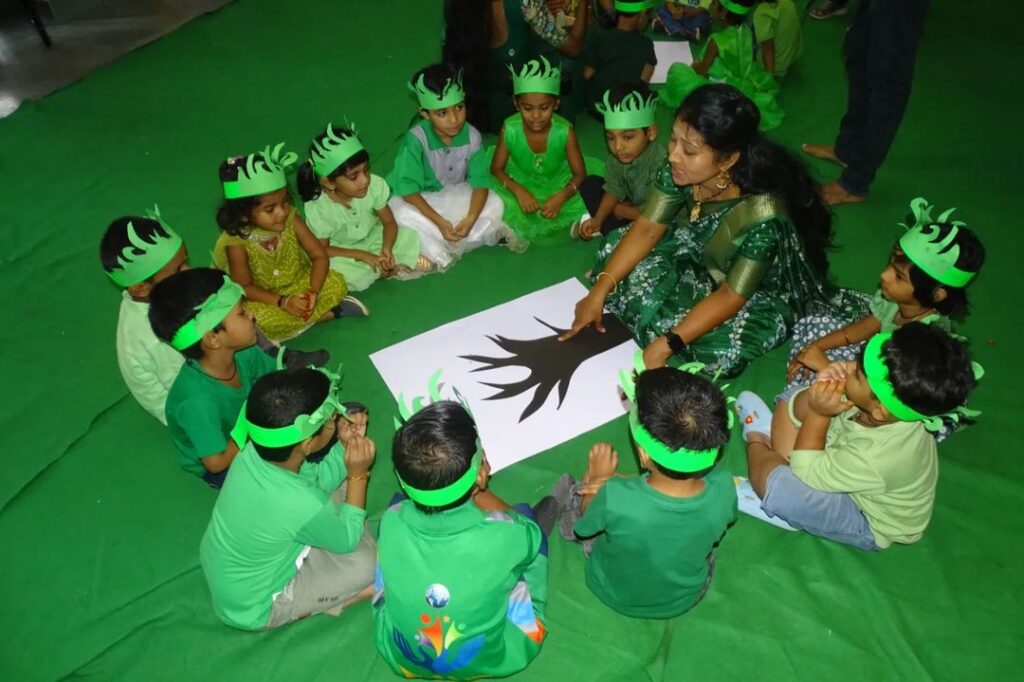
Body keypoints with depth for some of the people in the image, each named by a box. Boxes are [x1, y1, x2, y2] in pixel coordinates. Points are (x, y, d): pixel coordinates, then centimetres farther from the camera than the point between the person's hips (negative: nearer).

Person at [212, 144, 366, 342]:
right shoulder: (237, 240, -23)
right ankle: (330, 313, -20)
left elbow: (320, 256, -12)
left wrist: (313, 292, -28)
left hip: (299, 285, 2)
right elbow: (245, 287, -17)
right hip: (266, 299, -2)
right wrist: (283, 302, -29)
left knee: (336, 283, -19)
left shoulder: (291, 220, -16)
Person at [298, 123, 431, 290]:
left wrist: (386, 248, -32)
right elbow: (322, 249, -17)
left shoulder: (375, 185, -24)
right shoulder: (318, 208, -29)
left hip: (373, 238, 1)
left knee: (410, 237, -16)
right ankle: (388, 268, -14)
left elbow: (389, 222, -11)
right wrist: (361, 256, -28)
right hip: (343, 252, -1)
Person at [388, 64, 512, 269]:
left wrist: (471, 218, -33)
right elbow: (408, 190, -25)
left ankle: (438, 247, -24)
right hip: (420, 200, -3)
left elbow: (480, 182, -15)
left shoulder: (471, 135, -16)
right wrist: (440, 222, -34)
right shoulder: (416, 139, -26)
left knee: (494, 204, -18)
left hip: (455, 196, 3)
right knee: (403, 215, -35)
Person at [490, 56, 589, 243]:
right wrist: (519, 191, -32)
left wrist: (561, 197, -38)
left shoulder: (565, 131, -25)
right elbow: (497, 169, -13)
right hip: (520, 184, 0)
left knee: (583, 205, -20)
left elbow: (580, 173, -18)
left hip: (556, 184, 1)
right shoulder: (510, 129, -23)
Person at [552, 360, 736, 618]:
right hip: (689, 596, 2)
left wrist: (599, 481, 1)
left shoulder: (614, 499, -42)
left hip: (617, 595, -2)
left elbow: (585, 524, -17)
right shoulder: (723, 487, -33)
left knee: (568, 487, 13)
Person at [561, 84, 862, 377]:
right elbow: (647, 229, -16)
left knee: (718, 345, -29)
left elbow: (732, 296, -32)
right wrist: (599, 291, -24)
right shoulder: (680, 171, -24)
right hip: (705, 260, 5)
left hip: (761, 293, -4)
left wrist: (665, 344, -38)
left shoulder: (763, 214, -38)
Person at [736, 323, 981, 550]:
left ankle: (757, 441, 6)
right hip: (842, 466, 6)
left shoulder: (876, 458, -44)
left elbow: (805, 472, -26)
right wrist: (817, 393, -34)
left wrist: (818, 413, -31)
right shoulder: (883, 400, -25)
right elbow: (799, 410, -12)